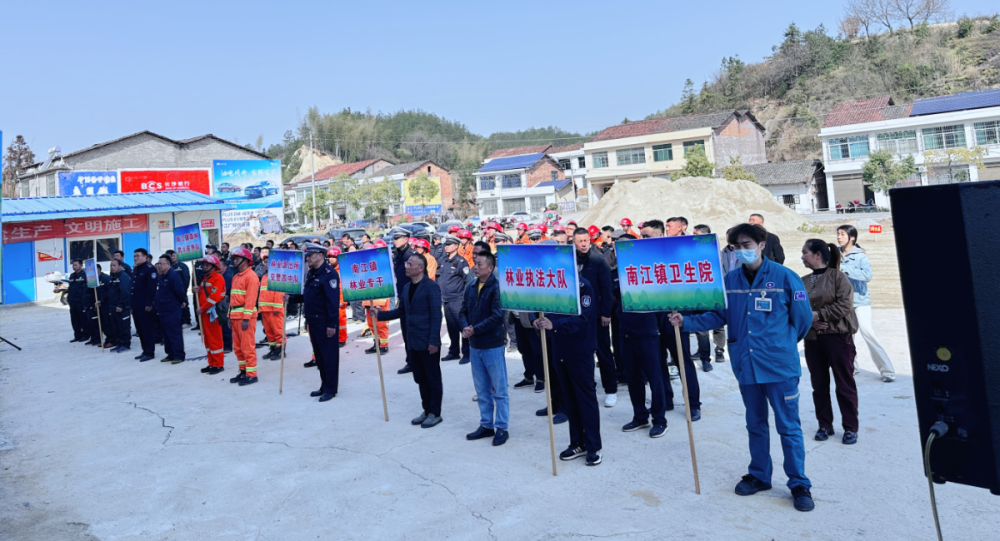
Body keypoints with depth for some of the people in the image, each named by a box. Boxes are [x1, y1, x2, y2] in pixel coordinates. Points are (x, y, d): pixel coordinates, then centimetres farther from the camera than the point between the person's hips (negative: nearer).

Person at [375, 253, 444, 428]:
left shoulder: (431, 286, -12)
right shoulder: (406, 287, 11)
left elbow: (436, 315, -15)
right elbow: (401, 311, 16)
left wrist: (434, 341, -19)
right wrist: (380, 314, 7)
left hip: (427, 342, -7)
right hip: (412, 342, 7)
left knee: (433, 378, 5)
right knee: (420, 379, 15)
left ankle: (435, 413, 15)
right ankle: (427, 411, 27)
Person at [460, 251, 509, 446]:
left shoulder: (497, 287, -13)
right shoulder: (470, 288, 8)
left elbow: (497, 316, -20)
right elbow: (463, 311, 9)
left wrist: (475, 329, -17)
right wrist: (465, 327, -11)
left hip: (493, 345, -7)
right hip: (474, 345, 7)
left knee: (499, 390, 3)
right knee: (481, 390, 15)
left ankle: (501, 428, 12)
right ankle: (486, 425, 26)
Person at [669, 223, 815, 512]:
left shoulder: (784, 277, -9)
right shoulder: (730, 280, 2)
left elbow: (803, 318, -1)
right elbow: (718, 315, 4)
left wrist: (783, 344, 10)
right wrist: (686, 321, -8)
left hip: (779, 366, -4)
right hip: (746, 365, 4)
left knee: (789, 427, 3)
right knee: (755, 425, 18)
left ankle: (799, 484, 18)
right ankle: (759, 475, 33)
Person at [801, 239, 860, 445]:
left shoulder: (837, 276, -6)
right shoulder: (803, 281, 9)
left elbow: (844, 305, -15)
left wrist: (817, 314, -15)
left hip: (838, 337, -5)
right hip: (812, 339, 5)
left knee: (844, 384, 4)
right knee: (819, 384, 11)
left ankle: (850, 428, 14)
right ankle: (825, 425, 22)